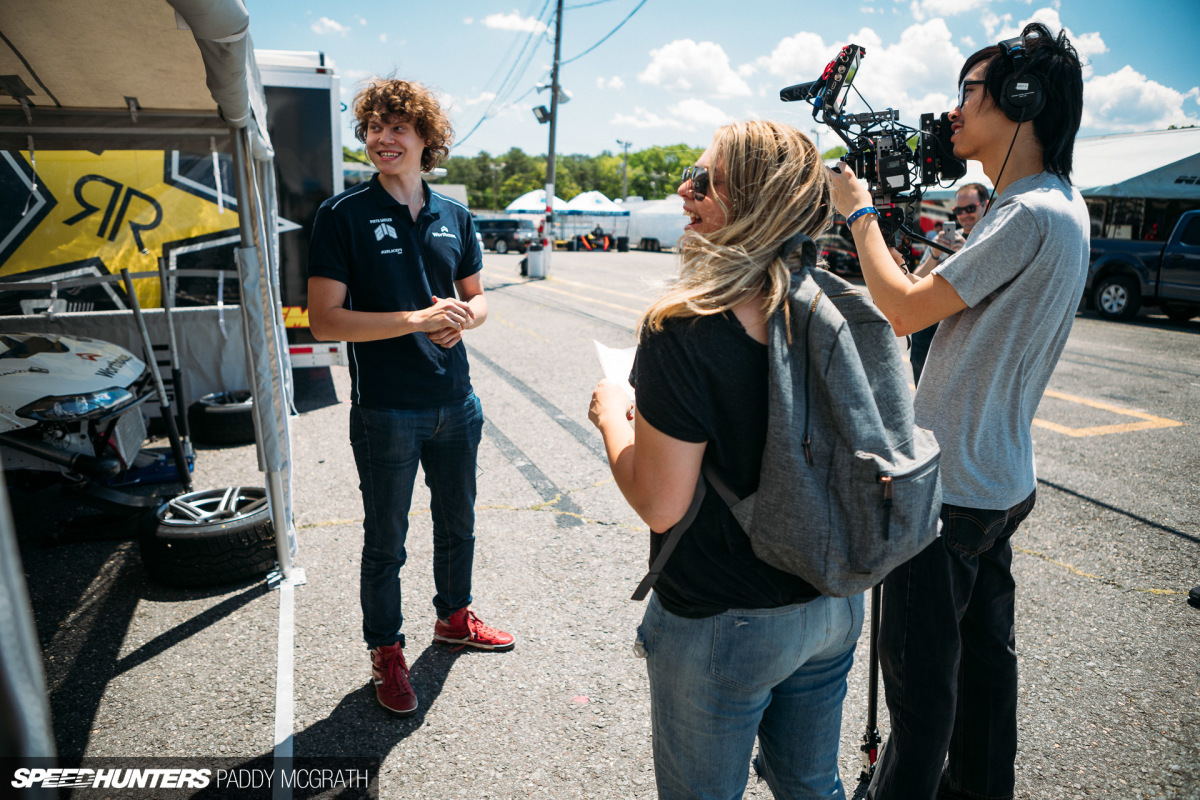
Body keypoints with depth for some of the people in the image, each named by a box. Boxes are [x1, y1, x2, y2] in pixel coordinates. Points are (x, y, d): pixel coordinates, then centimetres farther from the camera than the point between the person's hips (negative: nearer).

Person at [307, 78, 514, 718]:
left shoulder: (454, 216, 6)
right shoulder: (343, 215, -8)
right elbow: (324, 319, -14)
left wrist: (462, 318, -11)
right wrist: (418, 319, -22)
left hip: (455, 404, 5)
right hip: (386, 412, -4)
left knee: (457, 522, 21)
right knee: (385, 542, 11)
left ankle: (454, 617, 44)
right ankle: (386, 652, 32)